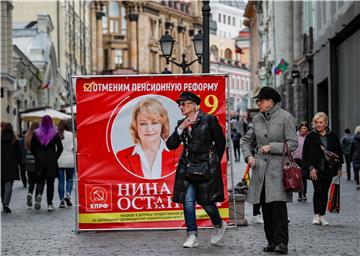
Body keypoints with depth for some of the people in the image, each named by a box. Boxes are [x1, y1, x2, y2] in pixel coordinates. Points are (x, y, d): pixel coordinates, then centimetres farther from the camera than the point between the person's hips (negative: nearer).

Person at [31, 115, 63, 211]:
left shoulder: (36, 133, 0)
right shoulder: (55, 133, -3)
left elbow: (32, 148, 0)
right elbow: (60, 147, -5)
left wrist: (37, 156, 10)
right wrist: (55, 157, 5)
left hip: (39, 161, 1)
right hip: (52, 161, -1)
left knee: (40, 181, 10)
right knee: (50, 182, 6)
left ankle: (39, 194, -21)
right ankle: (49, 204, 2)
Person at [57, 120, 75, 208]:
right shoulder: (71, 135, -1)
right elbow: (75, 147, 0)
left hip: (59, 161, 0)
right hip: (70, 160, 0)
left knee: (61, 181, 5)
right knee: (70, 179, 14)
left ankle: (62, 201, 3)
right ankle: (68, 195, -8)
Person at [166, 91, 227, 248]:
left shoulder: (209, 119, -5)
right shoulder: (181, 123, 9)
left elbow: (221, 142, 2)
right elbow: (171, 145, 2)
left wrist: (213, 161, 11)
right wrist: (181, 128, -9)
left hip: (206, 166, -4)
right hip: (187, 166, 4)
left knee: (206, 200, -3)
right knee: (187, 201, -5)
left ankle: (219, 225, 26)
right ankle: (192, 236, 1)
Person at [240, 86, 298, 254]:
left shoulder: (285, 117, -3)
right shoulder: (257, 119, 13)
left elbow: (293, 144, -7)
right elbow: (246, 140, 22)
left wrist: (271, 147, -14)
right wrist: (248, 155, 5)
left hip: (278, 167, -5)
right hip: (260, 168, 6)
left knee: (278, 204, -14)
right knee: (265, 207, 5)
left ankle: (281, 242, -11)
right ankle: (271, 242, 13)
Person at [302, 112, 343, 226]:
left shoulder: (332, 136, 6)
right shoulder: (310, 136, -1)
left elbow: (339, 153, 14)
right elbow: (305, 154, -2)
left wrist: (339, 168, 10)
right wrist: (311, 168, -11)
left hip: (328, 169, 3)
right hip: (315, 169, -3)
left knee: (325, 192, 6)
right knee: (318, 190, -14)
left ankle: (322, 215, 13)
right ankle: (317, 215, -7)